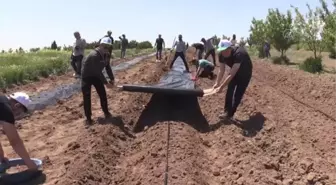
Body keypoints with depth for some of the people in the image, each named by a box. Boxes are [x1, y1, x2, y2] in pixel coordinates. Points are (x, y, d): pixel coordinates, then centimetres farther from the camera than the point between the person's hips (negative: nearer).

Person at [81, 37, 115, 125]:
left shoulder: (105, 55, -5)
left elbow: (108, 67, 0)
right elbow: (98, 71, -33)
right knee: (87, 97, -7)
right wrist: (106, 83, -30)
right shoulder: (94, 55, -32)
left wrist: (112, 79, -11)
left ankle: (106, 113, 22)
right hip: (87, 76, -7)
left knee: (103, 94, 7)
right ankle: (88, 118, 2)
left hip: (96, 75, 7)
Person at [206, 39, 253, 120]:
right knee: (230, 90, 0)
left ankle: (230, 113, 0)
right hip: (235, 70, 6)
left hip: (245, 72, -6)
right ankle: (227, 111, 7)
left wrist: (221, 87, -43)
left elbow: (231, 74, -42)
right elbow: (221, 70, -14)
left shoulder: (238, 54, -41)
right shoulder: (221, 55, -22)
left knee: (238, 93, -8)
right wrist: (217, 84, -25)